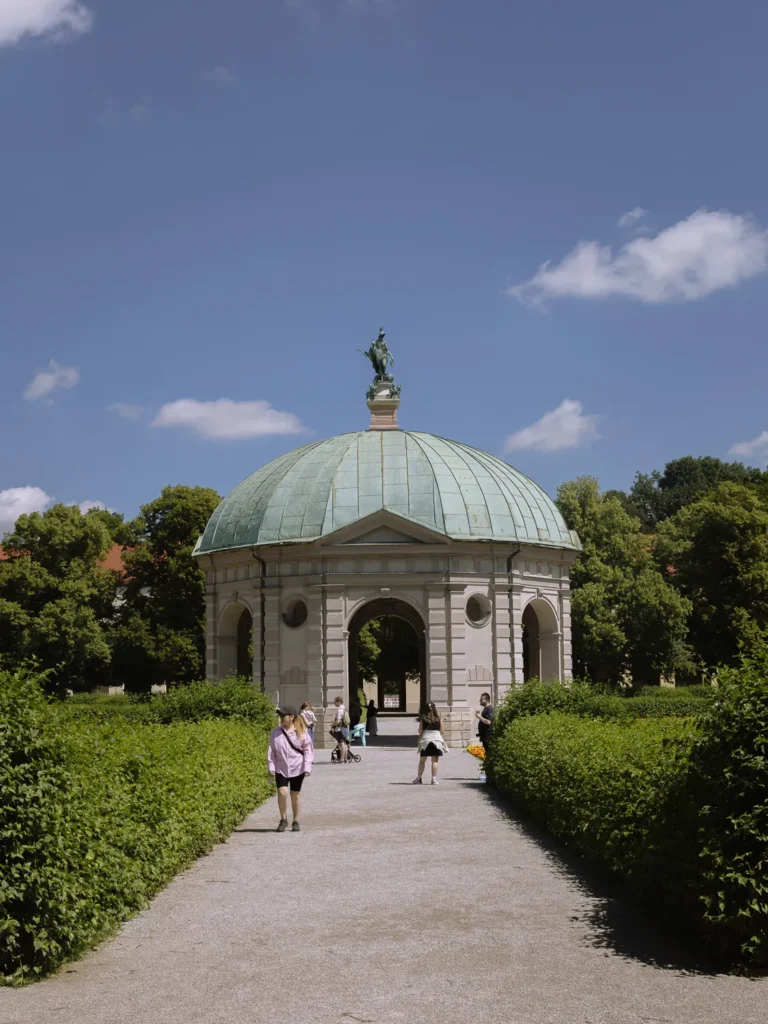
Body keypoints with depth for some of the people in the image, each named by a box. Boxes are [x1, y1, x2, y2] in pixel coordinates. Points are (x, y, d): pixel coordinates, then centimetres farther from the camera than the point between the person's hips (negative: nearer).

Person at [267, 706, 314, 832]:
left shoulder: (301, 732, -5)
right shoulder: (276, 733, 0)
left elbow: (308, 749, -2)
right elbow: (271, 751, 4)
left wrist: (307, 767, -9)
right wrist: (271, 766, -3)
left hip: (297, 768, -1)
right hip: (281, 768, 1)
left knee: (295, 795, 8)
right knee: (282, 792, -14)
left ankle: (296, 821, 22)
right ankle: (283, 819, 3)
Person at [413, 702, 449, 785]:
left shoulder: (423, 718, -1)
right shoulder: (438, 718, 1)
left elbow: (420, 731, -1)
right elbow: (442, 730, 6)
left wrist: (420, 737, 20)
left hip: (425, 739, 0)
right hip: (436, 738, 0)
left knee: (422, 760, 11)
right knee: (435, 761, 1)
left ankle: (418, 778, 12)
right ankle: (434, 779, -3)